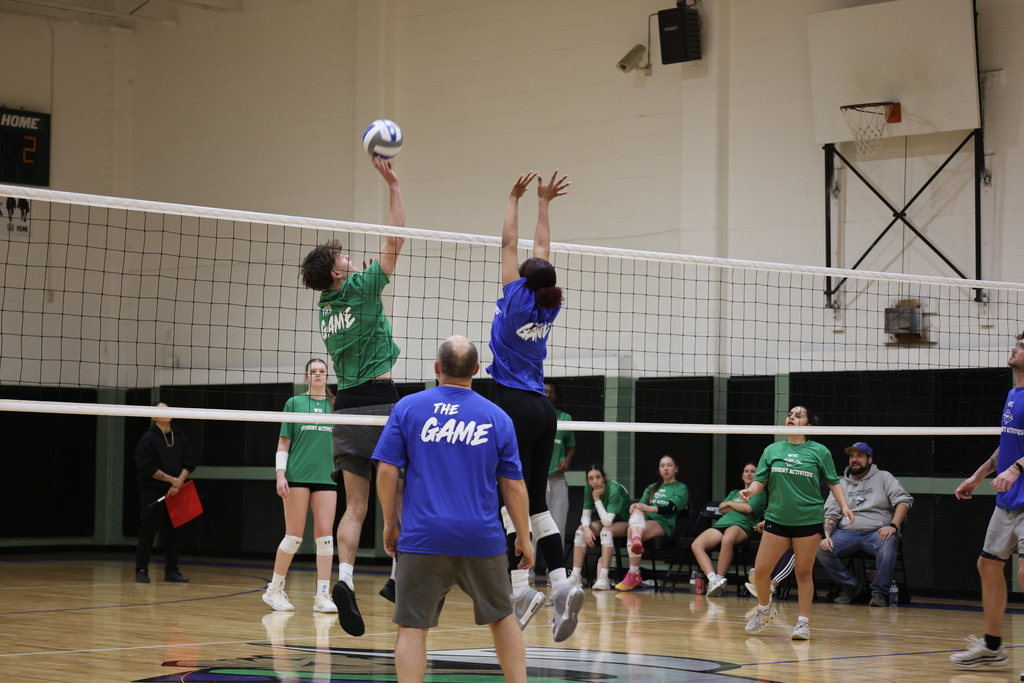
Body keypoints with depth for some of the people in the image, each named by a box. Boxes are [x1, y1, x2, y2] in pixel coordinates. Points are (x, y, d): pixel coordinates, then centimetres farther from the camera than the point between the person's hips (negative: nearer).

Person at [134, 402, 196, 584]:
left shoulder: (180, 438, 10)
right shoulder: (148, 438, -4)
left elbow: (189, 463, 7)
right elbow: (147, 467, -12)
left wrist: (178, 484, -8)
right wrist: (172, 479, -13)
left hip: (175, 492, 5)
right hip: (152, 492, -5)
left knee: (173, 532, 5)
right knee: (148, 531, -4)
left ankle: (171, 570, 13)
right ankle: (141, 570, 2)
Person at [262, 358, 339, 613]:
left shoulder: (335, 405, 11)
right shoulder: (294, 403, 6)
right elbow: (284, 442, 4)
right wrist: (280, 474, -4)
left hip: (326, 477, 2)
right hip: (298, 476, -2)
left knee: (325, 535, -4)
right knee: (294, 535, -2)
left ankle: (322, 596, -2)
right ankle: (274, 590, 12)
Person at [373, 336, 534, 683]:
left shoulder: (408, 408, 1)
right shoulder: (497, 417, 4)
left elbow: (386, 472, -2)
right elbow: (513, 487, 5)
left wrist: (390, 523, 10)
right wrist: (524, 537, 15)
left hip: (423, 538, -1)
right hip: (482, 538, 2)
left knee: (412, 627, 1)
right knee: (502, 618, 18)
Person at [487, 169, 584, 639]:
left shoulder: (518, 299, -5)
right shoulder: (549, 308, 9)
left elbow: (510, 243, 3)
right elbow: (542, 248, 20)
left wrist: (516, 198, 12)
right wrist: (543, 203, 28)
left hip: (514, 405, -6)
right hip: (542, 409, 6)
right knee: (536, 501, 7)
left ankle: (520, 588, -16)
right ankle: (561, 583, -6)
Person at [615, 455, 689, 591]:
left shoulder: (681, 488, 12)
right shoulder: (651, 488, 30)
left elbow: (671, 508, -7)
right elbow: (642, 504, 16)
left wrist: (651, 509, -24)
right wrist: (635, 507, -10)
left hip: (664, 525, -5)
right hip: (645, 521, 5)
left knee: (632, 530, -34)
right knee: (637, 511, -32)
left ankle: (633, 575, -37)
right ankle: (636, 542, -59)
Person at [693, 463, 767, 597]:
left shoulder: (759, 494, 16)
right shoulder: (734, 493, 33)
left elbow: (749, 508, -3)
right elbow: (721, 508, 17)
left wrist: (729, 504, 10)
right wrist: (741, 509, 5)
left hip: (742, 526, -5)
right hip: (721, 524, 5)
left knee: (727, 539, -44)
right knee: (696, 545, -26)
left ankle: (720, 578, -34)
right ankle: (713, 579, -38)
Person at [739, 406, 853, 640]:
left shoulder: (819, 451, 1)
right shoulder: (771, 450, 8)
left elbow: (833, 482, 5)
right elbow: (760, 480, 8)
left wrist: (844, 505, -9)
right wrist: (751, 491, -13)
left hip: (808, 521, -2)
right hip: (777, 519, 2)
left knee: (804, 572, 1)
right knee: (760, 570, -2)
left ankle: (803, 621, 12)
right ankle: (764, 610, 23)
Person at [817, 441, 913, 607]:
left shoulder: (883, 478, 10)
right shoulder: (841, 484, 19)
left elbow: (904, 500, -2)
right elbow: (831, 514, 13)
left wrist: (893, 526, -19)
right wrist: (826, 536, -8)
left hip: (877, 532, -3)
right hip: (847, 533, 3)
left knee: (887, 544, -38)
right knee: (821, 549, -24)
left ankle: (879, 592, -19)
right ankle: (850, 586, -3)